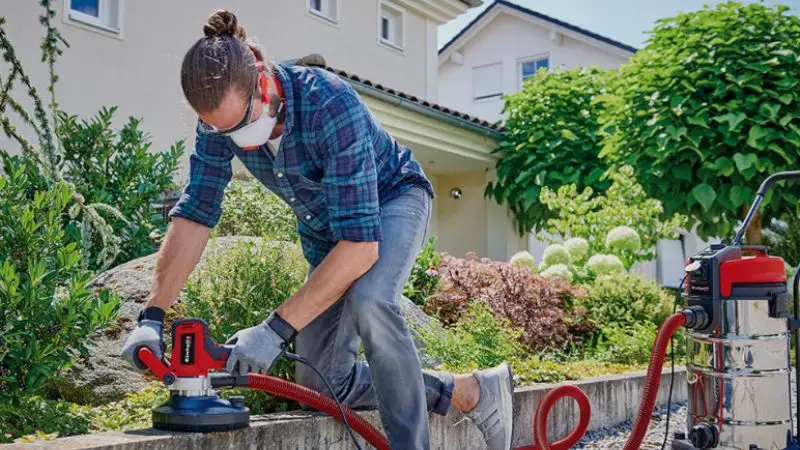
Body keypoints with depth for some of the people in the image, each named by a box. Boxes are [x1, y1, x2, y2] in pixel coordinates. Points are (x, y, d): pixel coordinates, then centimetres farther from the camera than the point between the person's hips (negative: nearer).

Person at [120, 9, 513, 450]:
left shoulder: (331, 104, -38)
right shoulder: (222, 116, -20)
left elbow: (361, 243, -42)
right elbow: (194, 213, -17)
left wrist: (277, 328, -44)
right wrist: (151, 316, -27)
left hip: (391, 199, -6)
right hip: (323, 228, 7)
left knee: (368, 300, -40)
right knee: (324, 384, 3)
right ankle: (473, 392, 12)